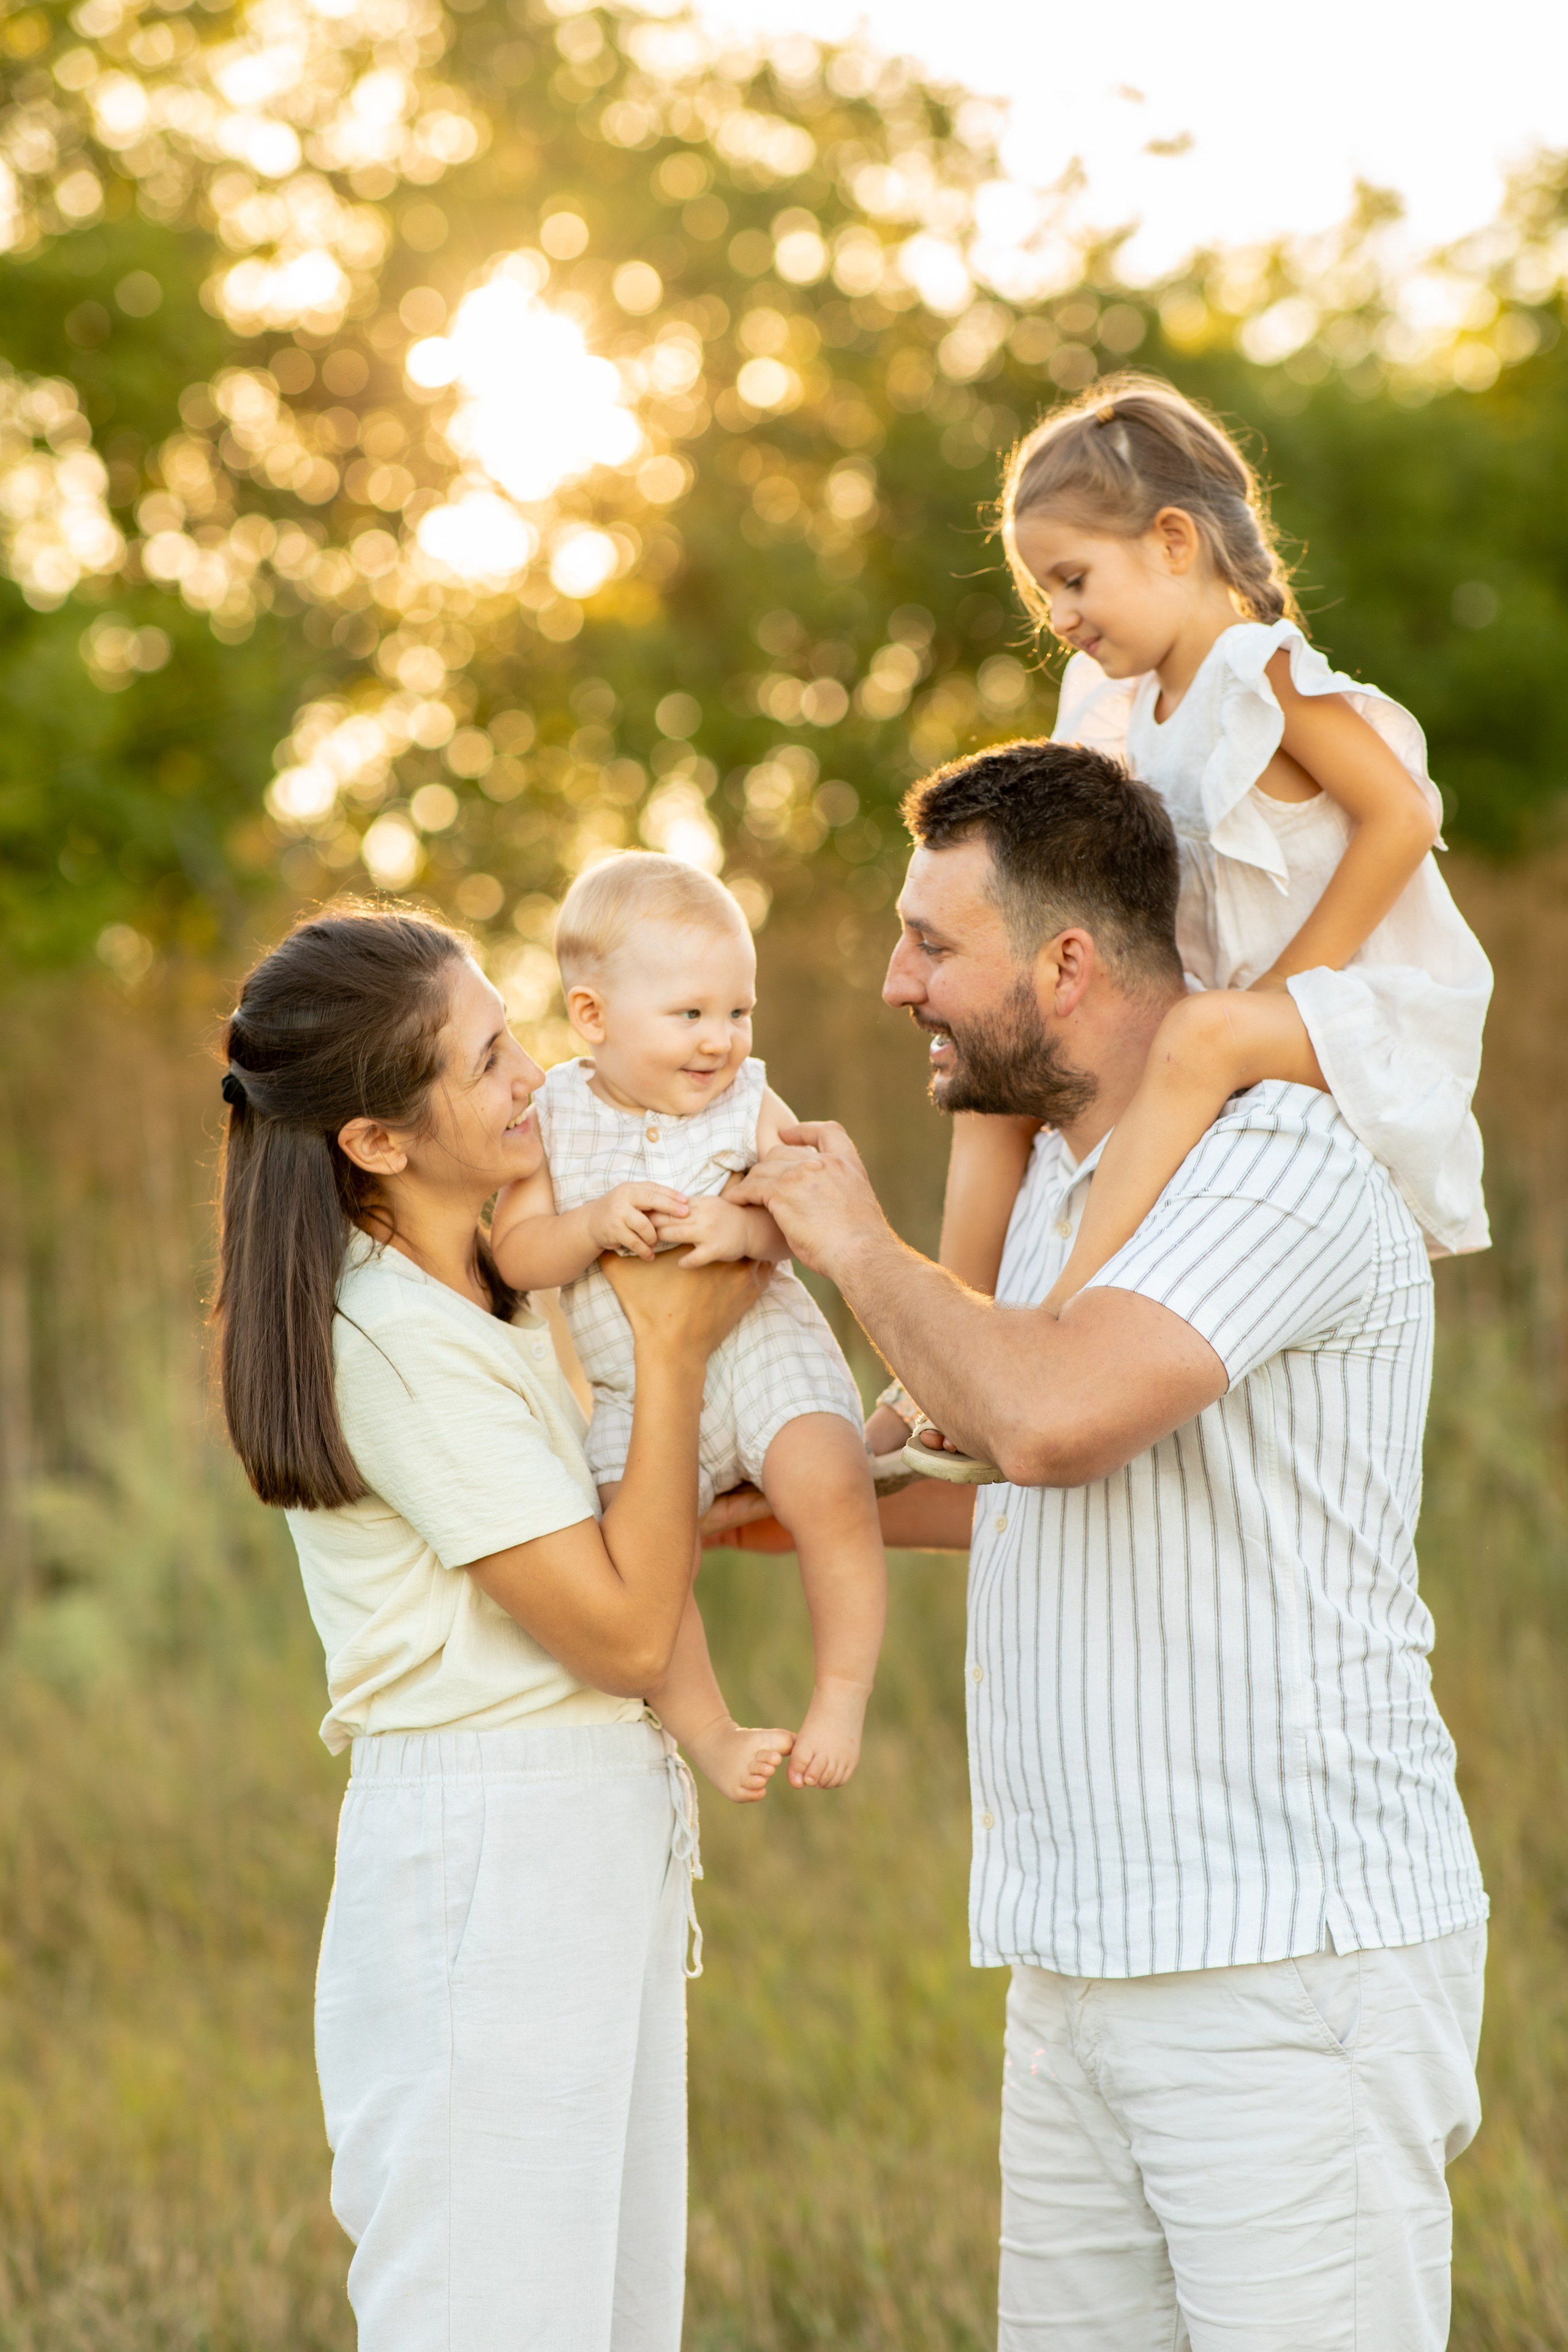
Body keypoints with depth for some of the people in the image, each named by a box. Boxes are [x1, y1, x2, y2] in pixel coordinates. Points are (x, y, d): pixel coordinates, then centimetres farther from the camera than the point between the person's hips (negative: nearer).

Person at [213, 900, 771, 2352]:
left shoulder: (486, 1290, 11)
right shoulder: (398, 1344, -19)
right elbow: (625, 1631, -18)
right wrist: (674, 1350, -13)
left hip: (598, 1849, 10)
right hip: (487, 1865, -10)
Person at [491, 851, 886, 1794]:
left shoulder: (750, 1103, -2)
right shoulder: (554, 1117, -1)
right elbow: (515, 1252, -4)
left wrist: (747, 1225, -29)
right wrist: (595, 1224, -23)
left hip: (757, 1340, -1)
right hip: (634, 1388, 1)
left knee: (830, 1489, -27)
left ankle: (844, 1694, -9)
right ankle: (708, 1730, 6)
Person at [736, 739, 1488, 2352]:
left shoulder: (1281, 1161, -14)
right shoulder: (1065, 1176, 16)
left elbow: (1056, 1416, -30)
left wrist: (858, 1248, -12)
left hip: (1293, 1963, -9)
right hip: (1085, 1962, 9)